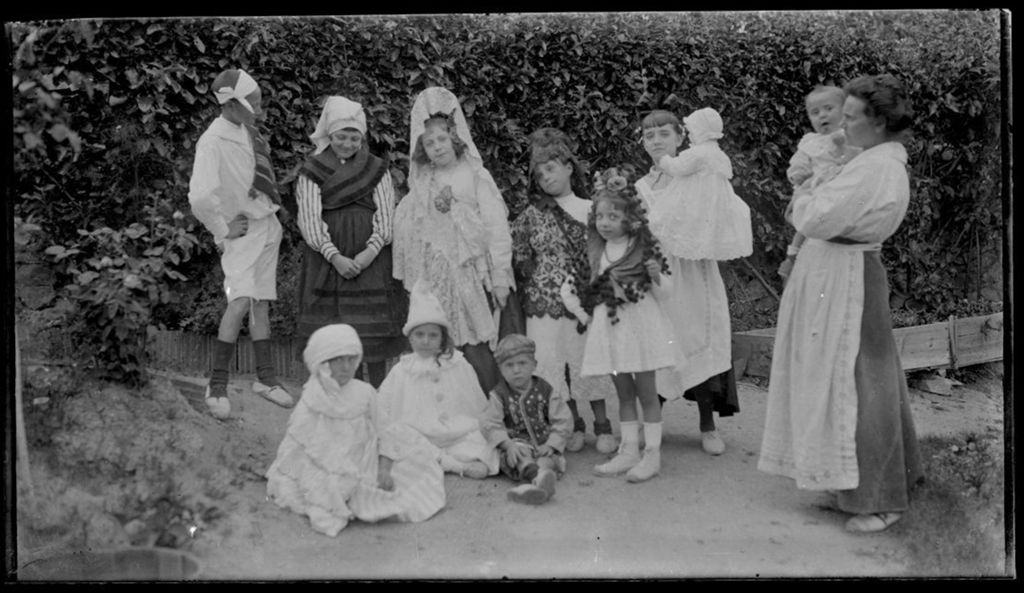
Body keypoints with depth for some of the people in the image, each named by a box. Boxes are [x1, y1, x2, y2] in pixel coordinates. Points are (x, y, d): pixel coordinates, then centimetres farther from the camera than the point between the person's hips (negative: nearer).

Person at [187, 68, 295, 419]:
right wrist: (222, 232, -16)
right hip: (242, 231, -8)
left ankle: (265, 377, 23)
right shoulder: (213, 140, -18)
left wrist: (270, 207, 14)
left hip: (267, 225, 8)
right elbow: (200, 197, -26)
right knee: (241, 301, -19)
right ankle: (217, 386, -13)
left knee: (262, 302, 13)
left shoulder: (248, 132, 8)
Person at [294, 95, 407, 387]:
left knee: (375, 328, -1)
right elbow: (310, 220, -3)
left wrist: (370, 252, -13)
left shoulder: (377, 170, 10)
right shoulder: (311, 171, 5)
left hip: (371, 260, 1)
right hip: (328, 260, -1)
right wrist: (335, 257, -15)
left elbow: (386, 217, 3)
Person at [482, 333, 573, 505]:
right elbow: (492, 425, -7)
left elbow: (563, 421, 1)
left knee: (547, 460, -32)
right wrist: (508, 445, -25)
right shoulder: (498, 395, 3)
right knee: (521, 457, -35)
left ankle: (537, 482, -66)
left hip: (543, 445, 2)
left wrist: (550, 445, -15)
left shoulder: (546, 391, 4)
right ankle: (541, 478, -68)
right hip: (516, 444, -2)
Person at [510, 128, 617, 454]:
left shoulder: (593, 210, 4)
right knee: (554, 363, 3)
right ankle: (573, 425, 18)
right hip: (545, 304, 1)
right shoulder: (531, 216, 5)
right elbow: (518, 259, 7)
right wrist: (537, 285, 0)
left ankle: (602, 425, 17)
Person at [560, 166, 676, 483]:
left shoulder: (645, 250, -5)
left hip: (640, 326, -4)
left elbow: (664, 294, -4)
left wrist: (656, 276, -23)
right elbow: (568, 289, 15)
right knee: (623, 392, 10)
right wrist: (583, 314, 6)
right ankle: (628, 451, 17)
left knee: (646, 391, 1)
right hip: (609, 328, 5)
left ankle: (652, 453, 7)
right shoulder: (596, 253, 8)